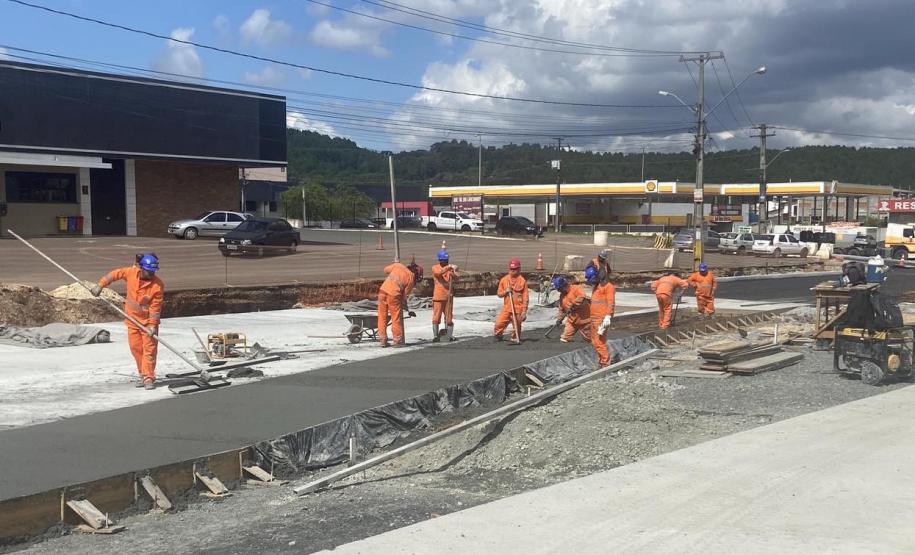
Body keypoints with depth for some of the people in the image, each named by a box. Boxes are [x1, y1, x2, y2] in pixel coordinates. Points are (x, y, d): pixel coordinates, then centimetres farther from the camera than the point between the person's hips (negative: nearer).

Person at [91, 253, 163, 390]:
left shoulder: (158, 285, -22)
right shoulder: (131, 272, -12)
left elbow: (155, 307, -19)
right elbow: (115, 274, 6)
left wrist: (152, 325, -22)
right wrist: (100, 285, 3)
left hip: (148, 321, -4)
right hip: (132, 319, 4)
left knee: (149, 349, -6)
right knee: (135, 348, 9)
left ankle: (148, 377, -4)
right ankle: (143, 374, 20)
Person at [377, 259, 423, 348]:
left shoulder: (398, 265, 10)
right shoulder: (411, 279, 1)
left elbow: (386, 269, 22)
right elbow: (405, 294, 4)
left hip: (382, 291, 5)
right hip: (393, 295, -5)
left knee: (382, 317, 12)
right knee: (397, 319, 8)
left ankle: (383, 340, 17)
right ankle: (398, 341, 12)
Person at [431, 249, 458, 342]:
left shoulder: (451, 268, 6)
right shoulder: (435, 268, -1)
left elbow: (456, 279, -10)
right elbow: (438, 273, -24)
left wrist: (453, 273, -32)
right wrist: (447, 268, -40)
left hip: (449, 295, 3)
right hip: (438, 296, -3)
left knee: (449, 317, 7)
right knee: (436, 316, -3)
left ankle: (449, 335, 15)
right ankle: (435, 336, 1)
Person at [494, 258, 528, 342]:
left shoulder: (522, 280, -1)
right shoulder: (504, 279, 8)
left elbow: (525, 297, -1)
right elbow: (499, 294, 12)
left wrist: (524, 311, -5)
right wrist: (505, 291, -10)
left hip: (518, 309, -2)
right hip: (506, 307, 2)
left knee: (517, 326, 0)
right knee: (499, 323, -5)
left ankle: (515, 338, 21)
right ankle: (497, 335, 20)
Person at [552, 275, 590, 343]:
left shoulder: (576, 288, -12)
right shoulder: (562, 296, 10)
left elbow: (582, 297, -29)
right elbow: (561, 309, 16)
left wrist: (573, 305, -29)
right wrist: (559, 319, 4)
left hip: (584, 318, -6)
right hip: (572, 320, 6)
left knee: (590, 337, 8)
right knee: (564, 339, -5)